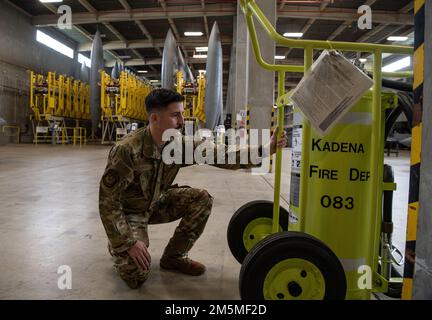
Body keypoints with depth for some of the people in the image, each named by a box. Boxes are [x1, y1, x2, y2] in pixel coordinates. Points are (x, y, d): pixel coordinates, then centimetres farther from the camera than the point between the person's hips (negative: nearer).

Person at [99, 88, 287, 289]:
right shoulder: (127, 150, -33)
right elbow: (108, 201, -27)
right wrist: (128, 242, -29)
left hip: (156, 204, 6)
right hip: (128, 211, -5)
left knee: (201, 199, -14)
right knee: (137, 275, -20)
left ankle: (173, 257, 5)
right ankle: (117, 246, 17)